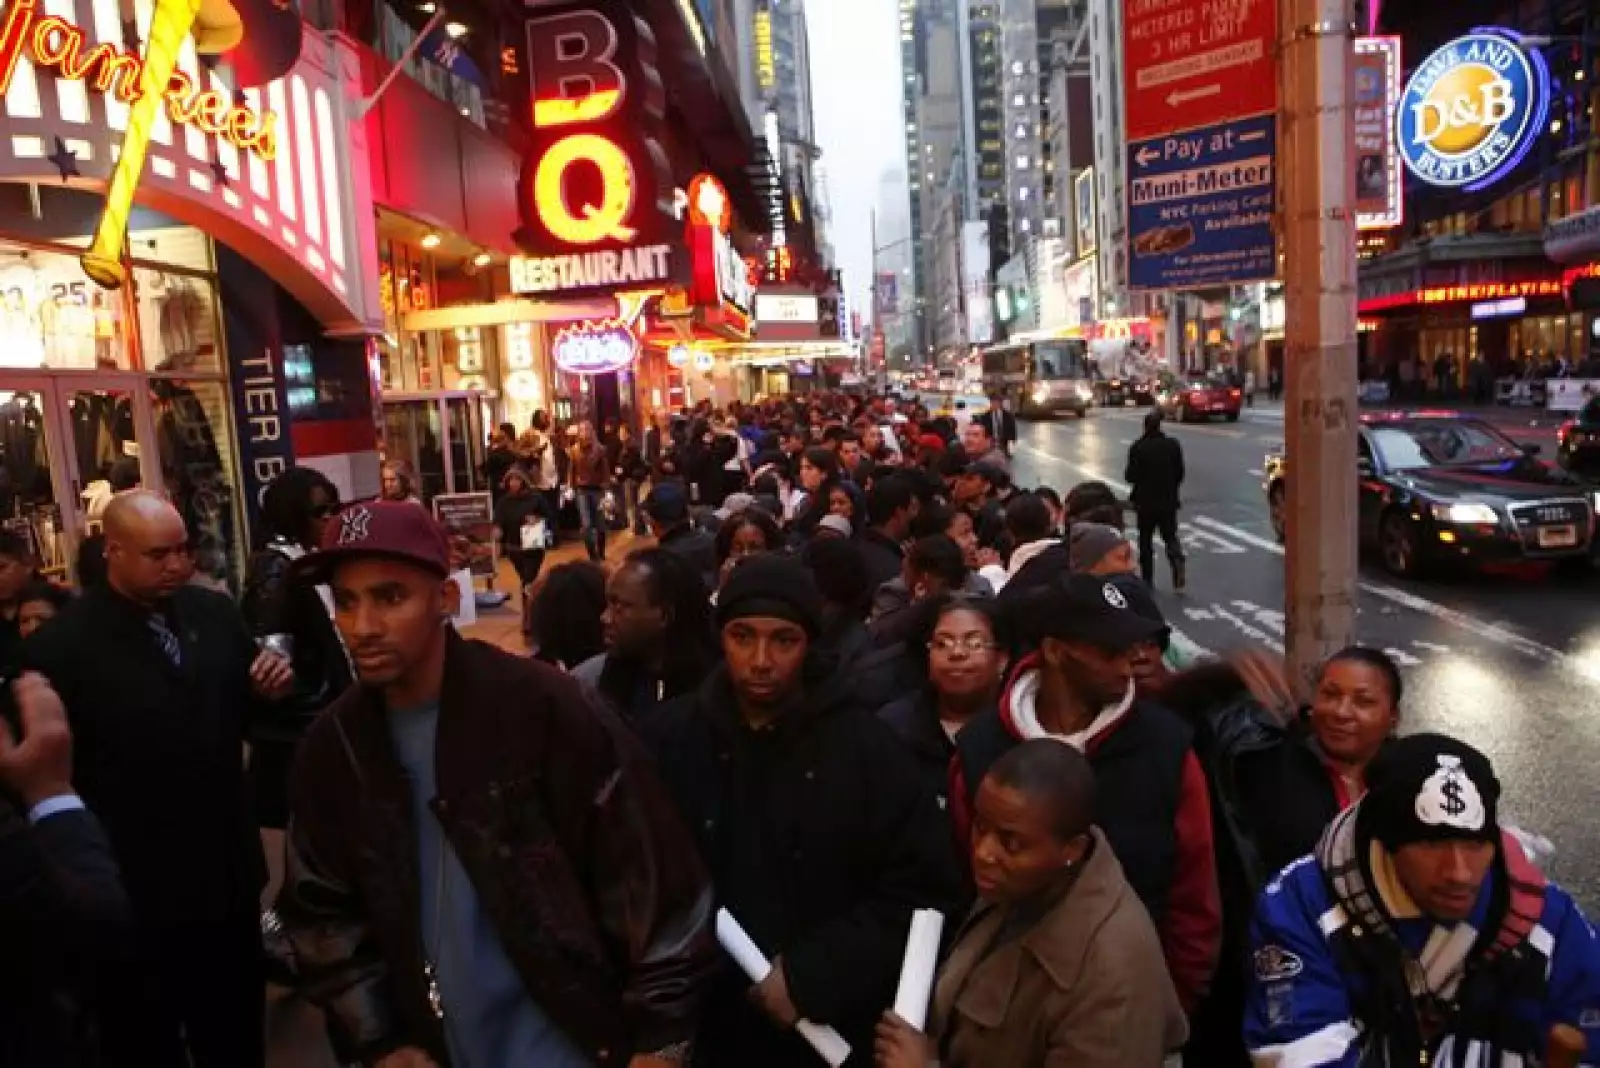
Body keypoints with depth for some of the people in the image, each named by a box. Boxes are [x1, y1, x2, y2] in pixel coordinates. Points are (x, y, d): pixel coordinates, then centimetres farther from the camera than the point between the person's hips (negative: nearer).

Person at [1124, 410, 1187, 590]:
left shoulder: (1137, 448, -13)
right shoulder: (1173, 445, -3)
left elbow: (1131, 477, -13)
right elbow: (1180, 473, 1)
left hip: (1146, 502, -2)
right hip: (1169, 501, 2)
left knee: (1145, 541, 11)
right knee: (1170, 537, 13)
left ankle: (1148, 581, 13)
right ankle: (1178, 575, -8)